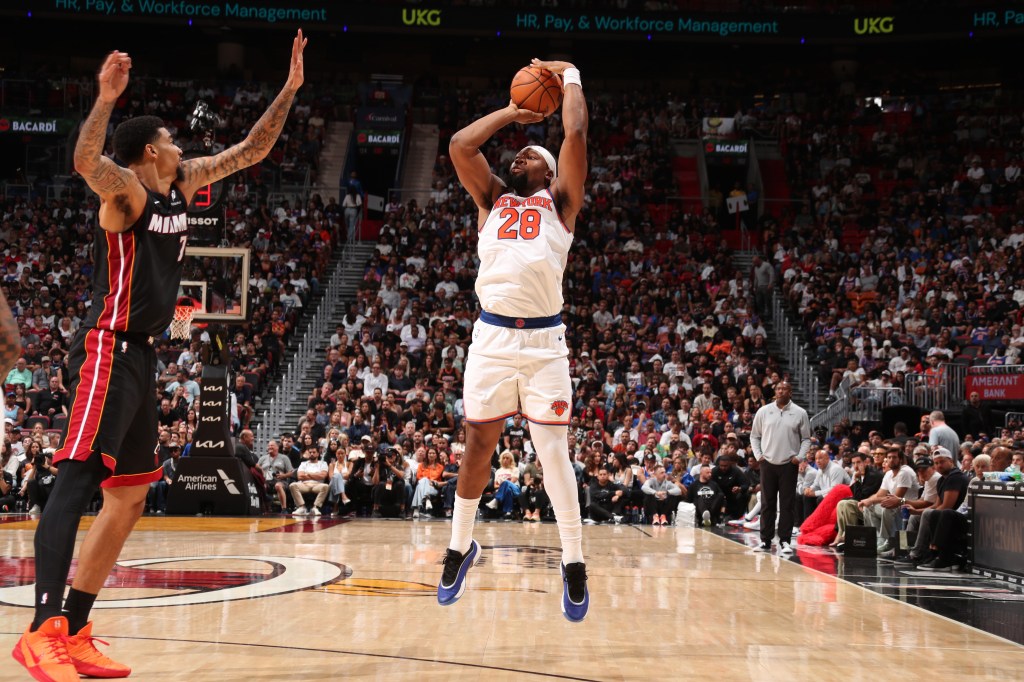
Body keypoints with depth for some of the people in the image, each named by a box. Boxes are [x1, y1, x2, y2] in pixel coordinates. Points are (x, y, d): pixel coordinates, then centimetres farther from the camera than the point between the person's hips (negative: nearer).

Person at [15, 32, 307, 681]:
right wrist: (106, 96, -47)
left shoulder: (183, 184, 14)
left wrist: (290, 88, 15)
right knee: (77, 481, -18)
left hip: (141, 357, 10)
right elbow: (85, 162, -32)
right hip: (108, 352, -10)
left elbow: (251, 151, 21)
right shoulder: (125, 189, -9)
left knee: (131, 494, 9)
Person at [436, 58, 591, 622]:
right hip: (492, 335, 3)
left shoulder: (559, 200, 12)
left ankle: (573, 563, 6)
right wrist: (514, 111, 17)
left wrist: (570, 77, 14)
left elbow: (576, 135, 1)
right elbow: (460, 145, 8)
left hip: (543, 338, -2)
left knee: (552, 449, -4)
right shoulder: (492, 199, 20)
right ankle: (460, 547, 26)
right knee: (478, 443, 10)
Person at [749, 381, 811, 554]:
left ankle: (784, 541, 5)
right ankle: (766, 540, 11)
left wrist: (800, 457, -6)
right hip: (768, 463, 1)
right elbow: (754, 435, 11)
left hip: (789, 465, -1)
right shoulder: (763, 411, 4)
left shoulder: (800, 413, 1)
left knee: (787, 505, 0)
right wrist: (758, 455, 0)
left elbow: (806, 438, 7)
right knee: (767, 503, 5)